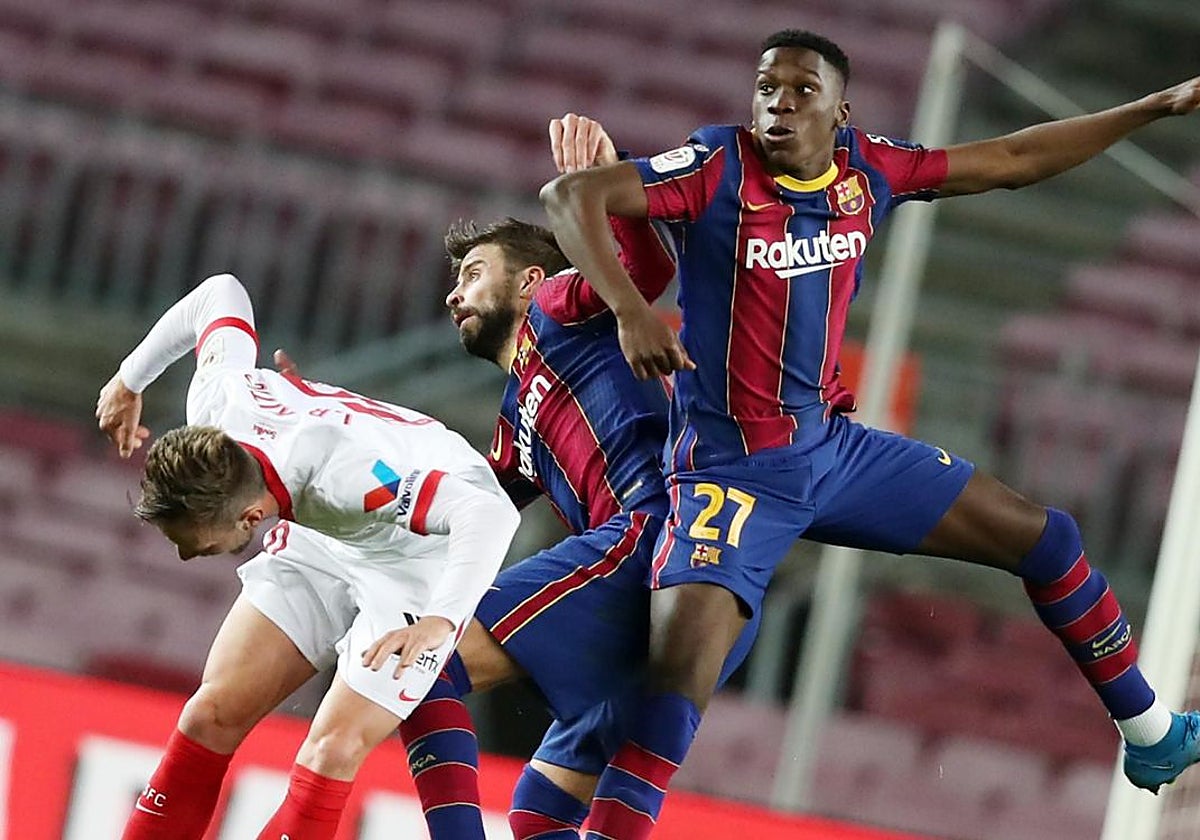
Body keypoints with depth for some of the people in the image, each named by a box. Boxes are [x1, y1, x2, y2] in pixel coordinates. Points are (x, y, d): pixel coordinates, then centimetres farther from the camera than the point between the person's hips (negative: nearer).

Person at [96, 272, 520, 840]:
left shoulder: (344, 474, -43)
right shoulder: (214, 400, -23)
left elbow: (491, 515, -45)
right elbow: (221, 294, -2)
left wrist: (440, 622, -58)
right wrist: (130, 380, 14)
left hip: (426, 555, -7)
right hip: (326, 539, 7)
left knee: (332, 750, -22)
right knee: (214, 713, -3)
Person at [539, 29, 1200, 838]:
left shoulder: (866, 166, 0)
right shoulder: (719, 169, -16)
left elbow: (1011, 161, 11)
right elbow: (571, 194, -25)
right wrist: (630, 308, -40)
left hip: (836, 446, 6)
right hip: (733, 466, -6)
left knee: (1047, 540, 12)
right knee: (678, 672, -27)